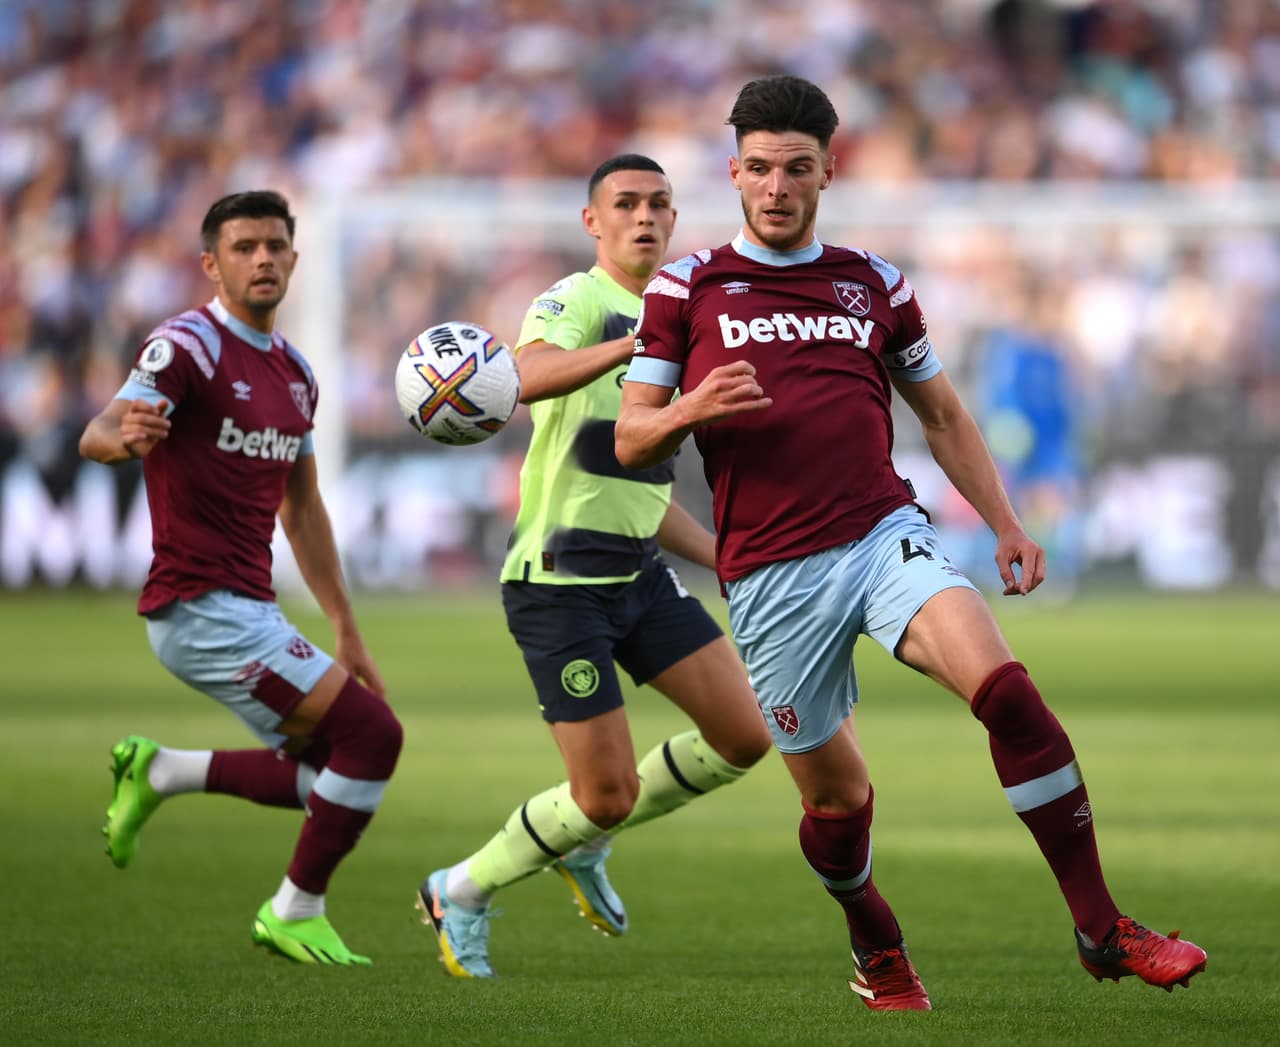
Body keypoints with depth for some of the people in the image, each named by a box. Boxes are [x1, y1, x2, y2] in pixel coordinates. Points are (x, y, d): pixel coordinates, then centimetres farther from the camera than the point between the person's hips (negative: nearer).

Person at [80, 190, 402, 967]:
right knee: (372, 733, -13)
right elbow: (97, 434, -26)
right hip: (202, 606, -9)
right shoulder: (189, 346, -11)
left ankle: (158, 772, 16)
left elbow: (302, 508, 23)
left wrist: (347, 631, 22)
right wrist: (125, 436, -51)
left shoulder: (295, 372, 14)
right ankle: (297, 914, 1)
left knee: (334, 777, 10)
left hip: (250, 610, 9)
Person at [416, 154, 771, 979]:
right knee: (609, 793, -8)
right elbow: (528, 378, -36)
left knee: (745, 737, -2)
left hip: (639, 572, 8)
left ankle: (587, 844, 20)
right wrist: (635, 343, -49)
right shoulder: (574, 302, -11)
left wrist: (728, 559, 18)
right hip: (558, 579, -8)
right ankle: (461, 893, 16)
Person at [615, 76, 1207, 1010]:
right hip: (772, 575, -1)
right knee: (836, 798, 4)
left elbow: (943, 416, 24)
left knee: (1005, 688, -24)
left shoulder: (874, 284, 14)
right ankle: (879, 954, 35)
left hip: (886, 533, 1)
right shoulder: (687, 288, 7)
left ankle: (1103, 930, -21)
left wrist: (1007, 527, 14)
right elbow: (630, 441, 4)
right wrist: (689, 411, -18)